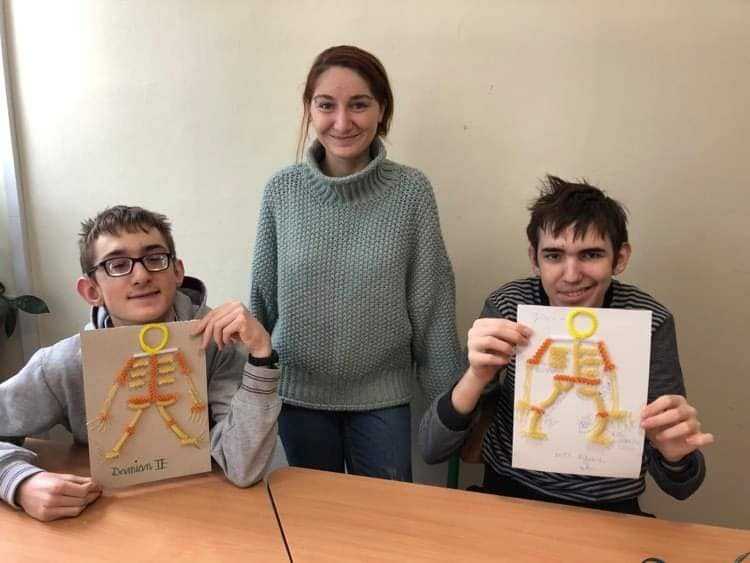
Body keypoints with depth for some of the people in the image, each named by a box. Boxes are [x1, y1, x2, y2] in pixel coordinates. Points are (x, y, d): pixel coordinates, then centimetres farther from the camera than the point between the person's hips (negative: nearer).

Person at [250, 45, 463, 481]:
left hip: (382, 396, -1)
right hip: (298, 394, 2)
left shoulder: (411, 191, -12)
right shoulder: (282, 191, -7)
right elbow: (263, 296, 2)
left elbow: (432, 304, -8)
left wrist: (453, 397, -4)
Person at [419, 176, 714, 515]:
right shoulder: (508, 307, -13)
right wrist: (477, 376, -33)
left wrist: (674, 454, -31)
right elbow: (431, 449, -15)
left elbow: (678, 487, -8)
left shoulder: (648, 323, -13)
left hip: (608, 509, 2)